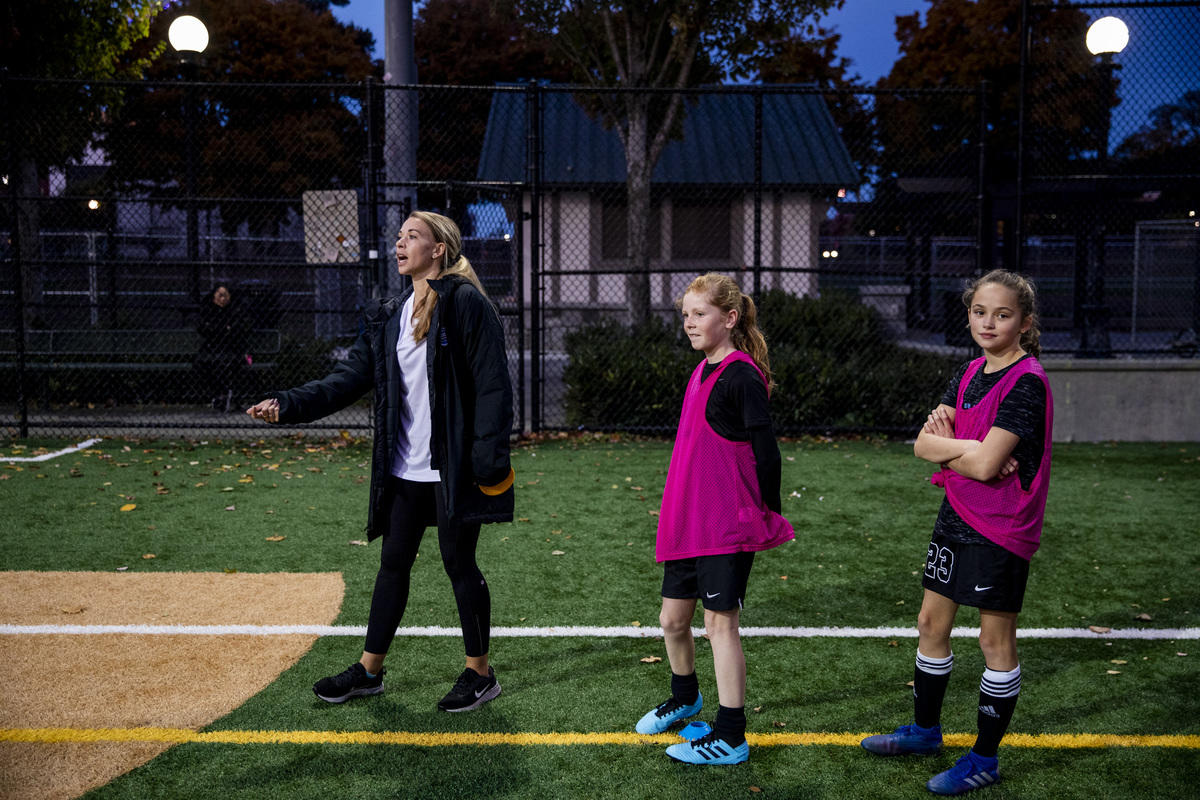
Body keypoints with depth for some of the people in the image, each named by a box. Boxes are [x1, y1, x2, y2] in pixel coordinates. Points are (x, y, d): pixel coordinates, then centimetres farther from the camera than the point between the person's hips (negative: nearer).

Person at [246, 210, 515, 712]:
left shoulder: (466, 303, -9)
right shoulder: (387, 317, 13)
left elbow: (492, 384, -13)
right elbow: (351, 377, 8)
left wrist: (489, 458, -18)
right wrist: (289, 404, -5)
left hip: (454, 469, -7)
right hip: (403, 469, 7)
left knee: (459, 564, 2)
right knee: (393, 564, 14)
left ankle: (480, 674, 19)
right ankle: (369, 671, 27)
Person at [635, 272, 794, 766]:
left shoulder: (741, 375, -13)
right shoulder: (702, 372, 13)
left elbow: (766, 452, -14)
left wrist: (768, 518, -9)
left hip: (729, 526, -8)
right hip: (688, 522, 9)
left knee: (720, 622, -2)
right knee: (672, 620, 17)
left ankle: (730, 736, 8)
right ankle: (685, 698, 42)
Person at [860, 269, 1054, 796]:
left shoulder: (1027, 382, -17)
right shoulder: (971, 372, 8)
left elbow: (986, 464, -25)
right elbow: (923, 444, 2)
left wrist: (945, 444, -7)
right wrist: (968, 447, -17)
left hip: (1001, 529, -8)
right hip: (957, 516, 8)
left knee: (995, 640, 4)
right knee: (931, 622, 16)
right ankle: (926, 730, 35)